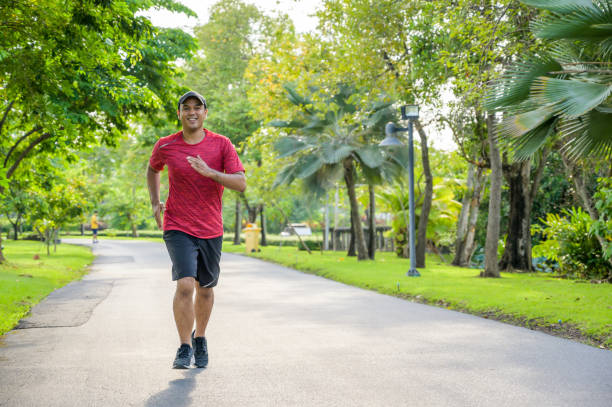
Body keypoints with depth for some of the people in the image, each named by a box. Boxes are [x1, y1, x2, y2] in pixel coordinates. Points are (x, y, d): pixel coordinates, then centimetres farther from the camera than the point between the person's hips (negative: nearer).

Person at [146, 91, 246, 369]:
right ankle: (184, 348, -6)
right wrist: (155, 203, 8)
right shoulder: (165, 146, -1)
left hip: (211, 230, 2)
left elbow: (241, 183, -11)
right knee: (185, 285, -18)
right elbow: (152, 169, 21)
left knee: (206, 289, 13)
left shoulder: (222, 145, -3)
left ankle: (200, 338, 37)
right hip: (178, 229, -1)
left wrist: (209, 172, -25)